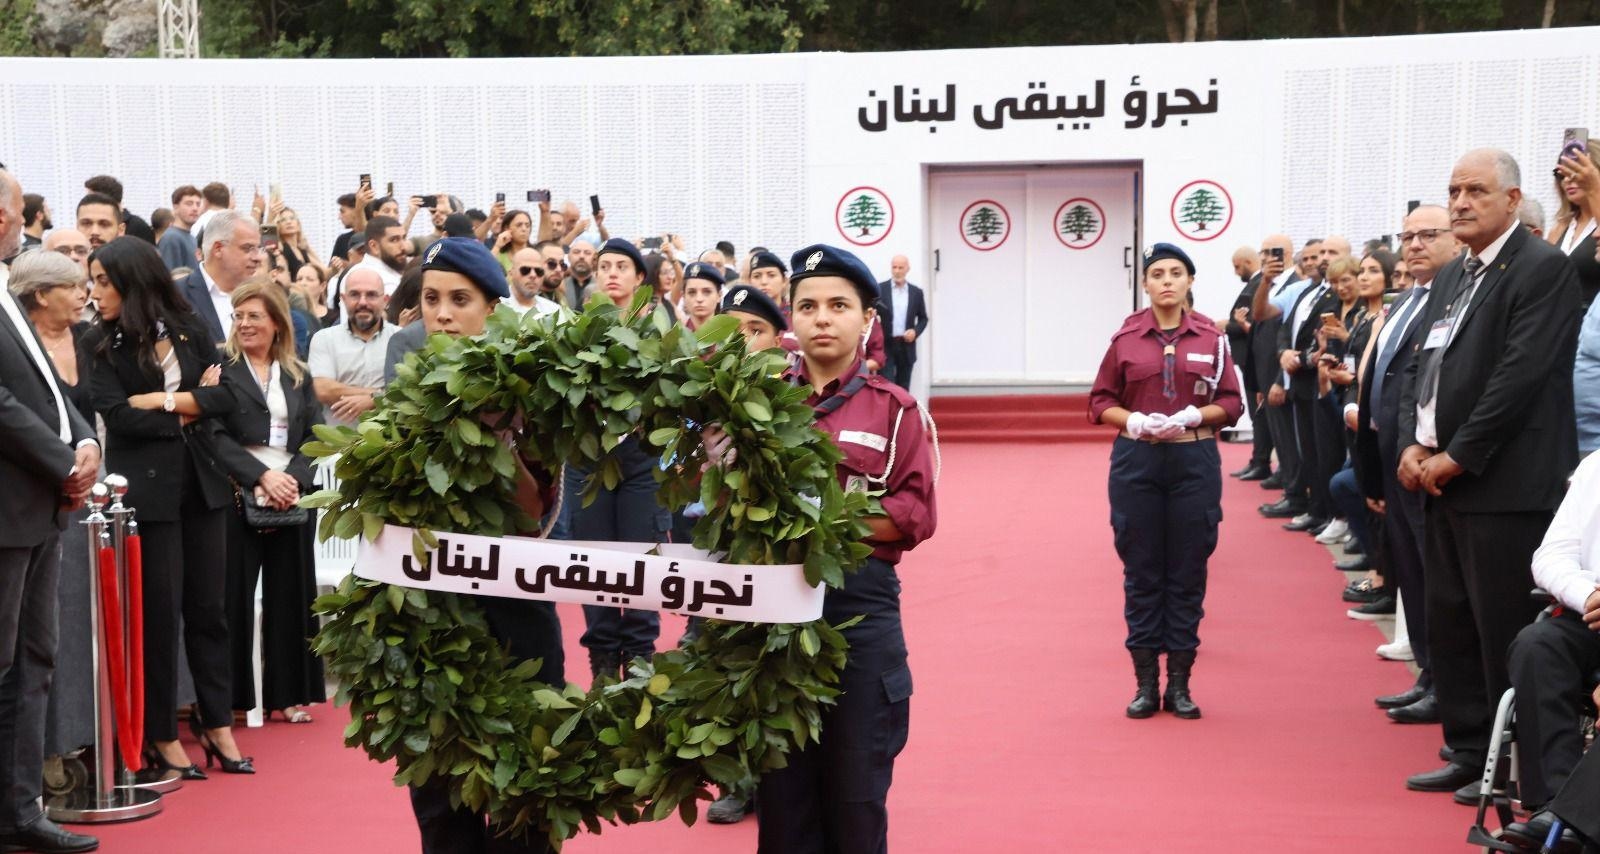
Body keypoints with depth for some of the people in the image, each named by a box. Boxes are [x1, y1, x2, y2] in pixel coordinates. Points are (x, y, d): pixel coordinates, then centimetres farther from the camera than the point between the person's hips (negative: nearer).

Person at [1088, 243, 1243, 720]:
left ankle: (1179, 684, 12)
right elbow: (1100, 401, 5)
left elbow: (1231, 403, 4)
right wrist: (1133, 421, -12)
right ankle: (1146, 684, 11)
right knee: (1141, 573, 4)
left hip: (1194, 461, 0)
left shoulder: (1211, 338, 2)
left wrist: (1193, 415, -14)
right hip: (1136, 461, 0)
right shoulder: (1126, 337, 2)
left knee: (1187, 573, 3)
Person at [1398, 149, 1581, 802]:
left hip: (1504, 485, -9)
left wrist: (1455, 457, -15)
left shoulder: (1542, 269, -10)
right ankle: (1469, 753, 23)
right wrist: (1412, 446, 1)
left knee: (1503, 632, -5)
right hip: (1442, 478, 9)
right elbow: (1420, 366, 17)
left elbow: (1521, 374, -17)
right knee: (1450, 626, 13)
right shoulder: (1452, 277, 18)